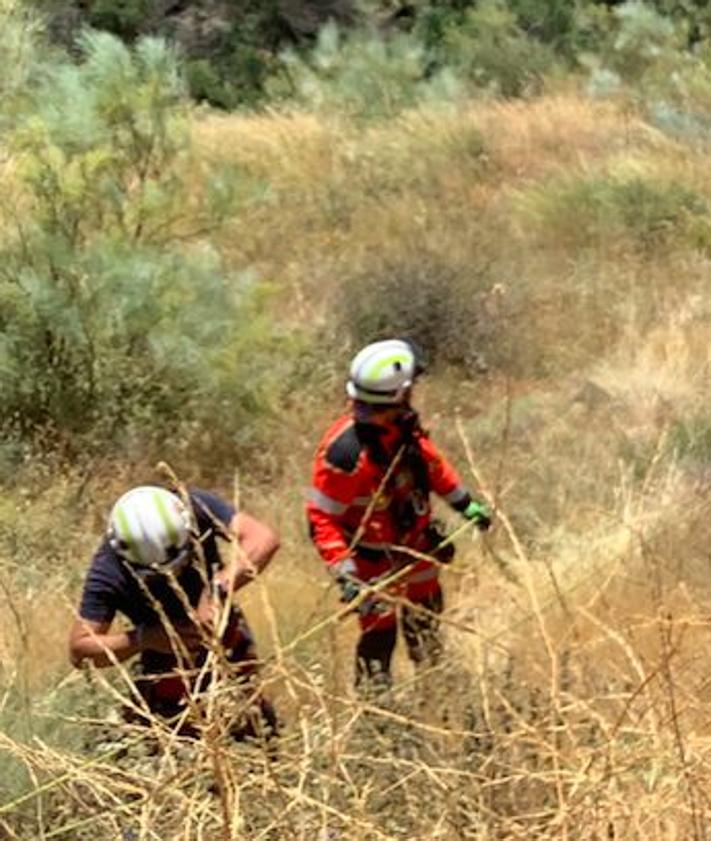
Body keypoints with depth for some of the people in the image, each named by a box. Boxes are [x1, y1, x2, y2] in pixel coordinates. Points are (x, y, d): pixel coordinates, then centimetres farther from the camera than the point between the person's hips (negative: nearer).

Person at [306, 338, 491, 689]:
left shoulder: (403, 424, -13)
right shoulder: (346, 451, -35)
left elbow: (429, 460, 8)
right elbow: (321, 518, -29)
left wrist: (465, 502, 17)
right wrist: (344, 575, -34)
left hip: (416, 551, 8)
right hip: (376, 565, -8)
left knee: (426, 631, 27)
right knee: (378, 637, -2)